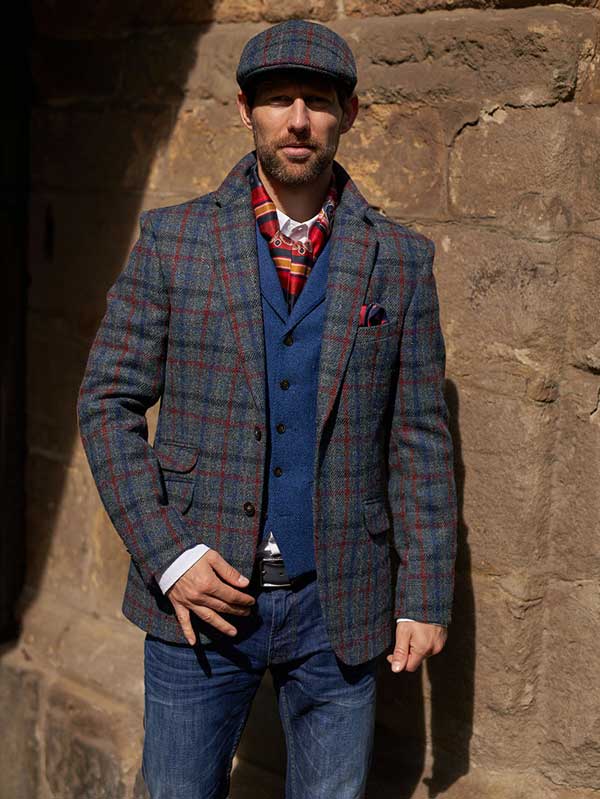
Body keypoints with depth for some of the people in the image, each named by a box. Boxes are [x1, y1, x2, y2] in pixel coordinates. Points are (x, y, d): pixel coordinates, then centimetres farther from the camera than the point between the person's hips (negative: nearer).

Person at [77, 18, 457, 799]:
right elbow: (109, 402, -1)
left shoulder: (400, 259, 1)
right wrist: (167, 555, -10)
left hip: (338, 602, 1)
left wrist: (425, 596, 1)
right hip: (201, 590, 0)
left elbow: (419, 440, 4)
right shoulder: (172, 238, -1)